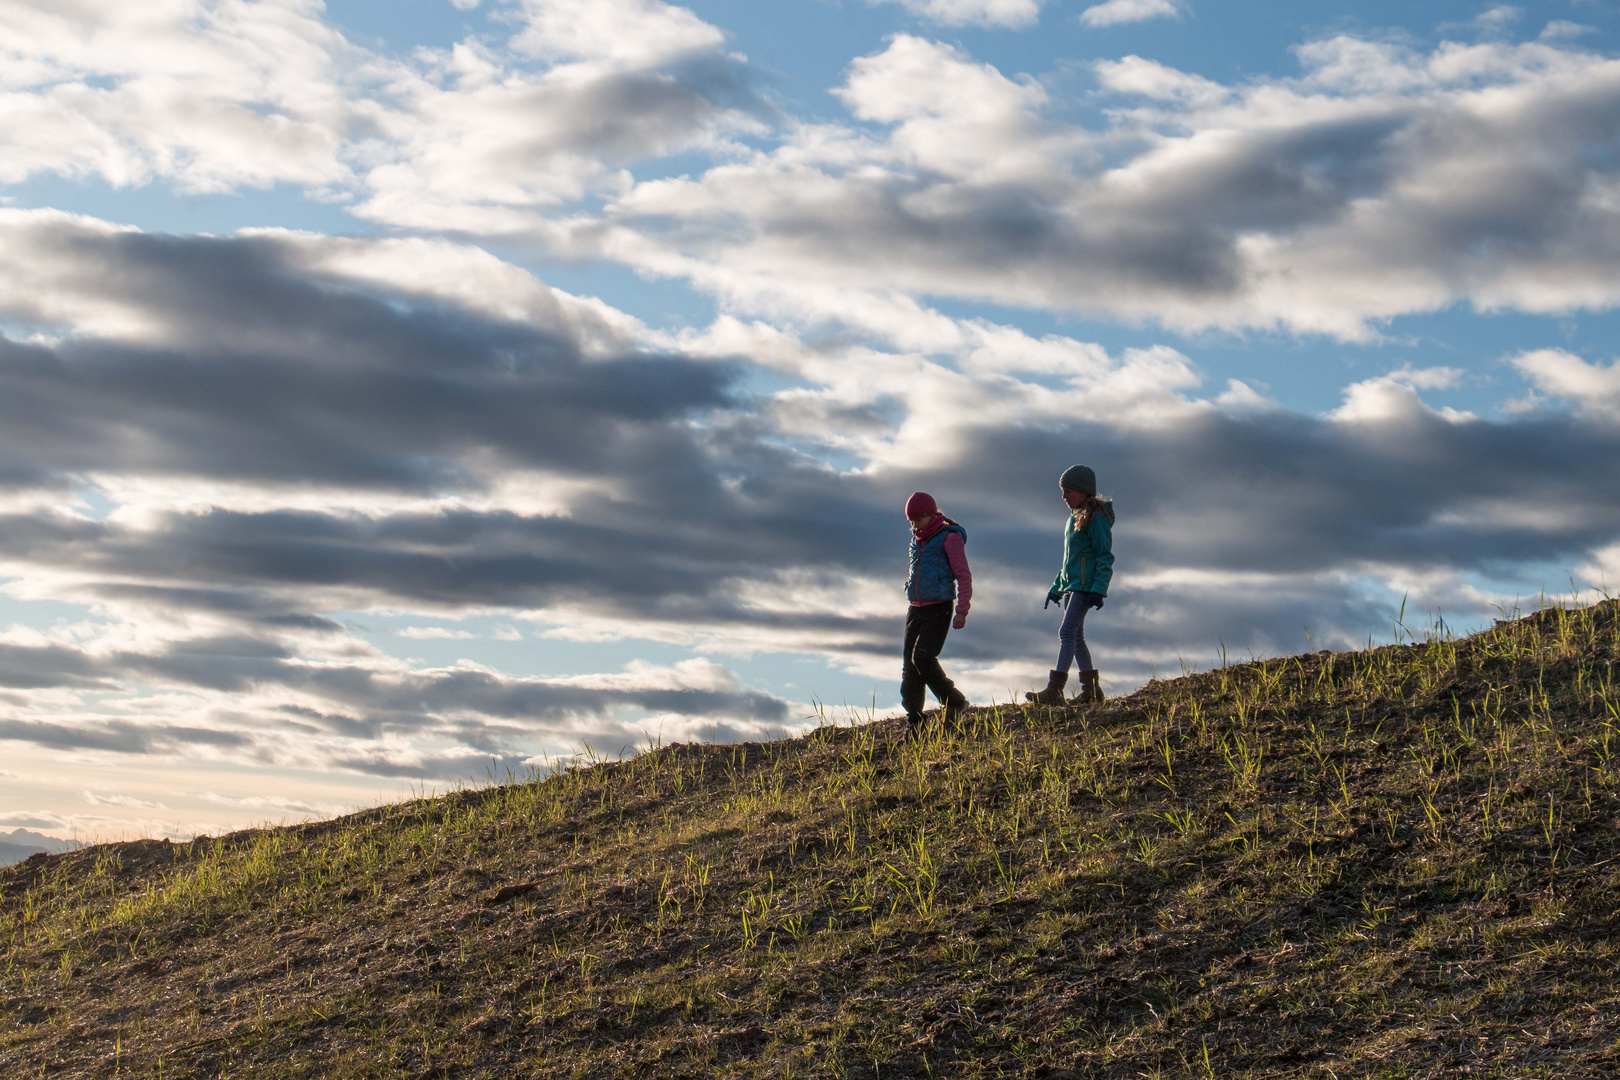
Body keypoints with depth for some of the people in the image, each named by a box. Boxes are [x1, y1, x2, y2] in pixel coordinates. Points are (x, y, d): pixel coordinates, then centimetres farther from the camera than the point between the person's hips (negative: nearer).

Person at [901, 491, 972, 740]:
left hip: (939, 609, -7)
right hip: (916, 608, 7)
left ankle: (954, 701, 0)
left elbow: (964, 576, -7)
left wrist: (962, 610, -14)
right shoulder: (917, 540, 16)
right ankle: (914, 723, -1)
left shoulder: (949, 538, -5)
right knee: (909, 665, -2)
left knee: (923, 657, -21)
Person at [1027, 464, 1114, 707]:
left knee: (1067, 632, -17)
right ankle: (1091, 689, 19)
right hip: (1070, 585, 10)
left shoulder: (1096, 518, -11)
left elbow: (1105, 557, -14)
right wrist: (1056, 587, 24)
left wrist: (1098, 589, -21)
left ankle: (1054, 691, -23)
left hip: (1086, 586, -10)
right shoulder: (1074, 517, 17)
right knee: (1076, 636, 11)